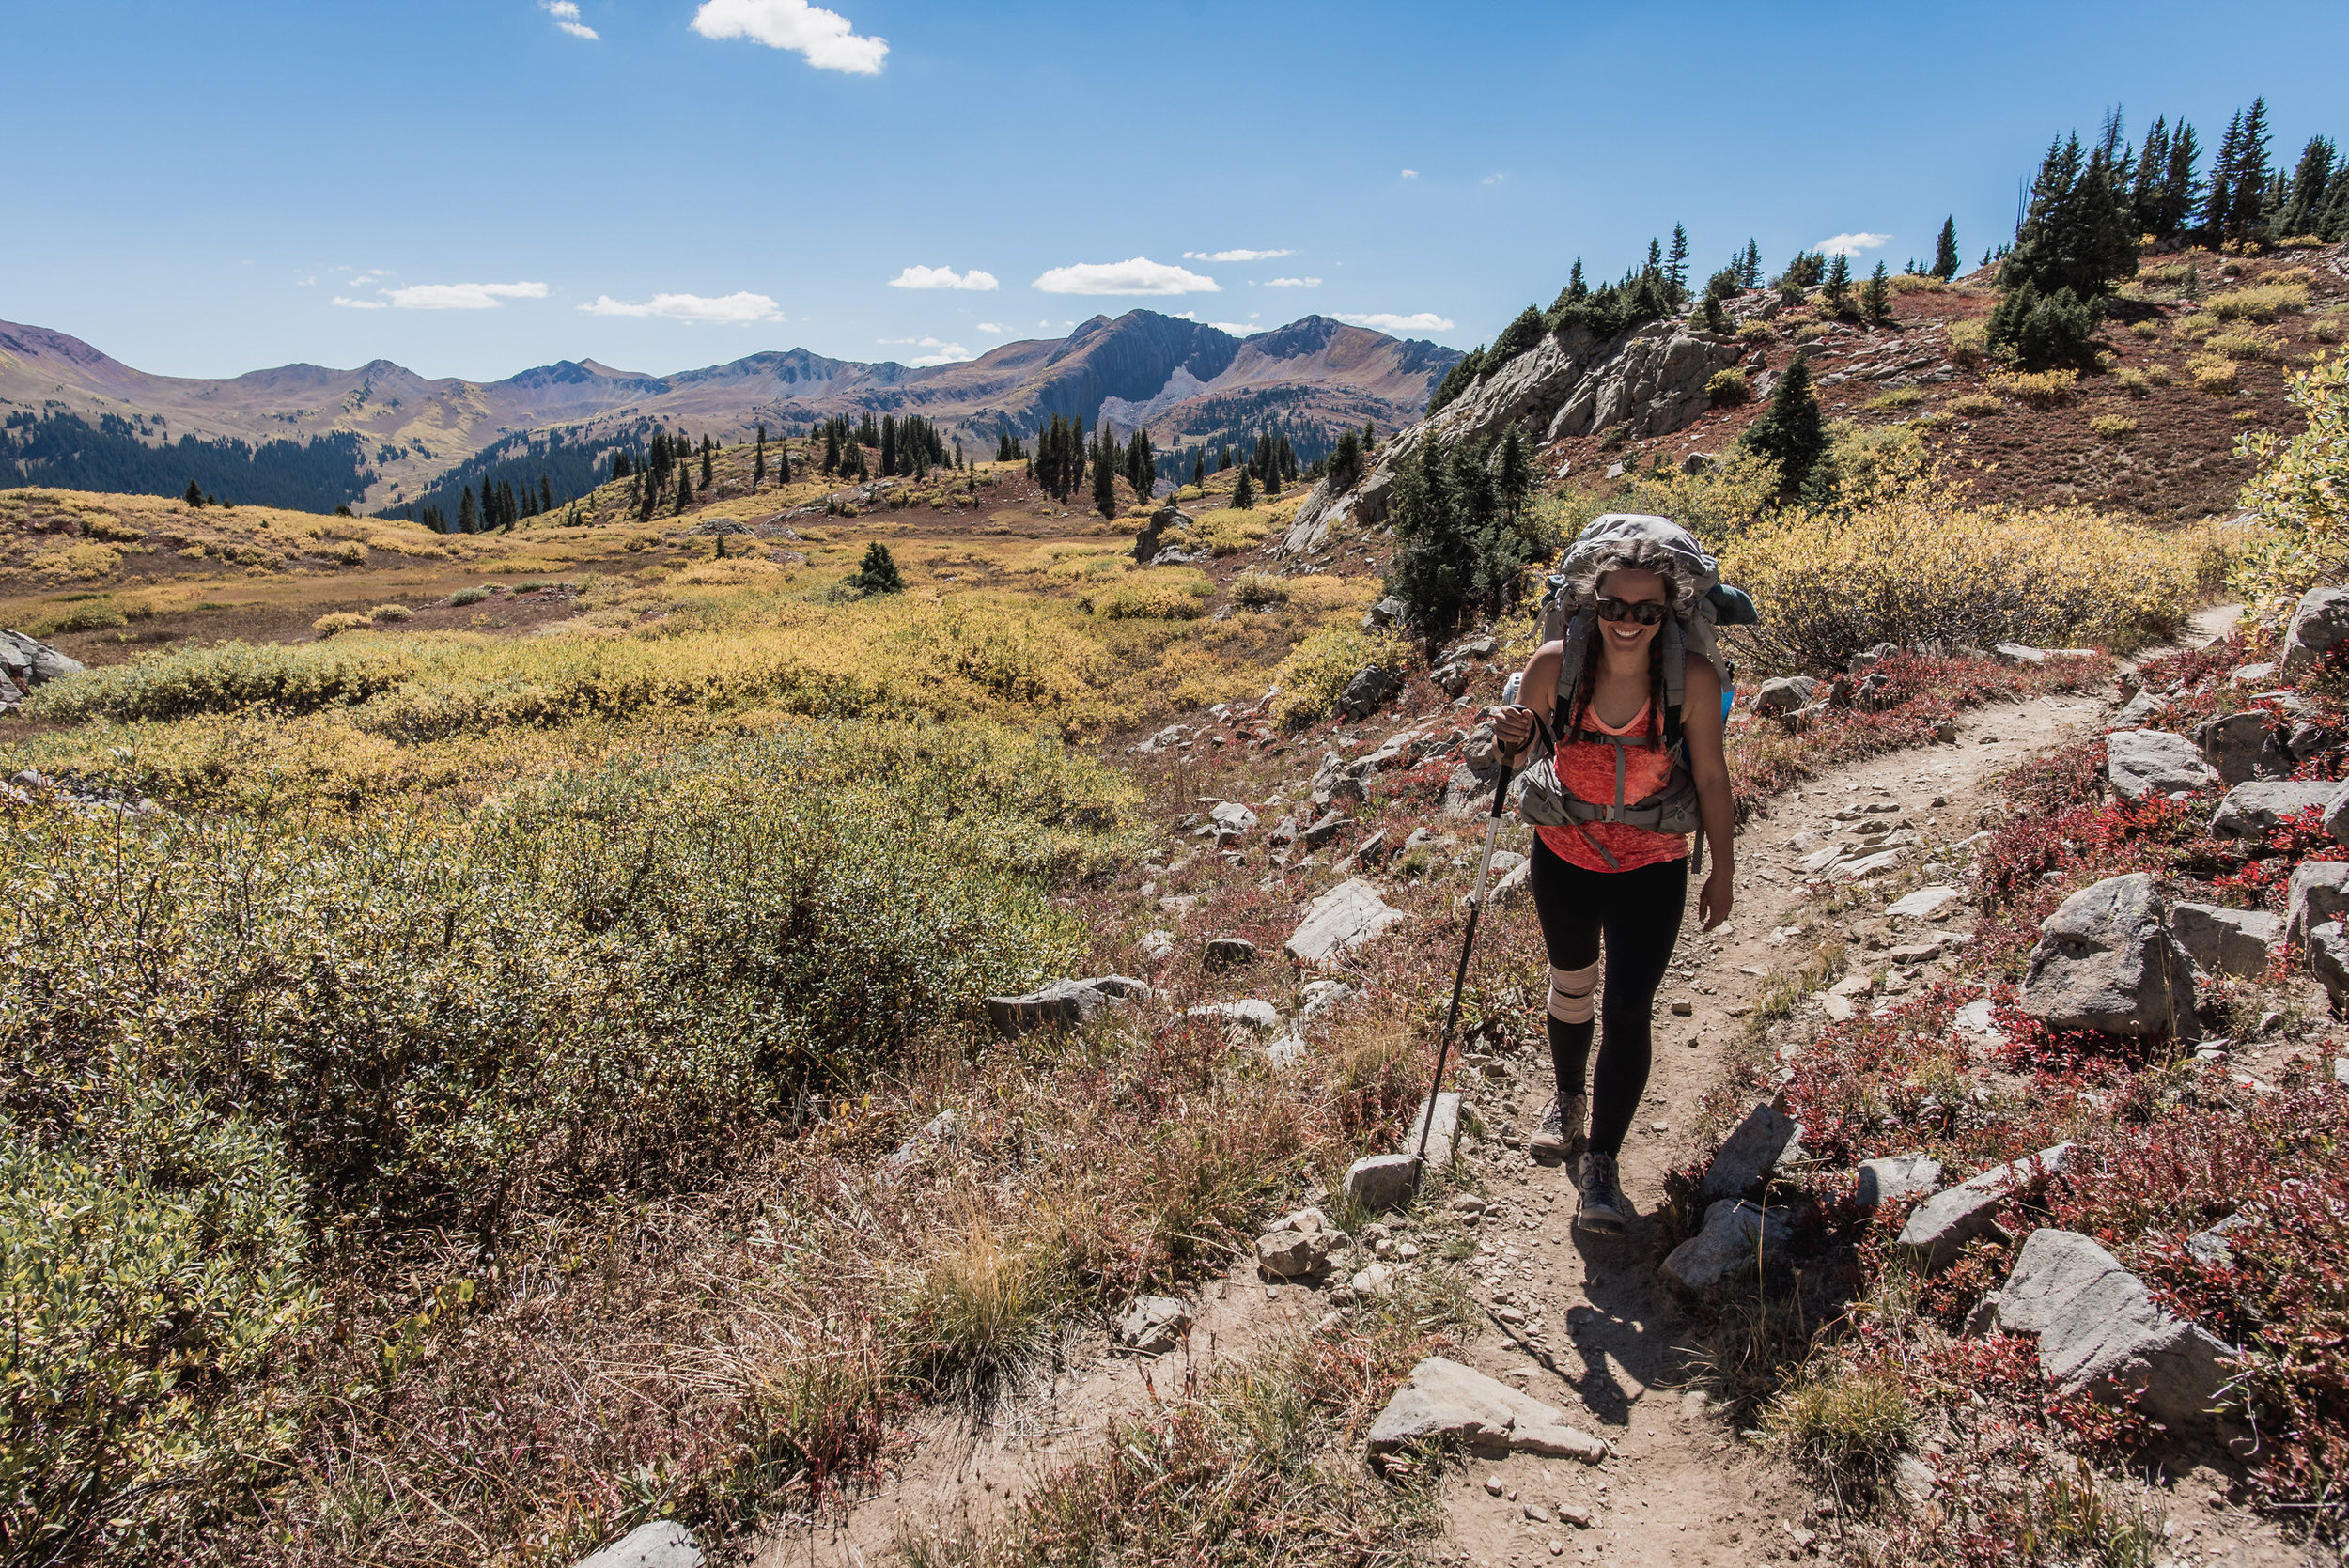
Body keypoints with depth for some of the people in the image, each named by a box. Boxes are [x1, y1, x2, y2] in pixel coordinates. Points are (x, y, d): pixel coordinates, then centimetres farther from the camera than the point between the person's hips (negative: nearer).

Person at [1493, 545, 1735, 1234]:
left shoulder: (1693, 679, -21)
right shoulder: (1555, 665, -19)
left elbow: (1710, 776, -8)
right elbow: (1522, 756, -3)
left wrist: (1722, 869, -1)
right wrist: (1512, 740, -28)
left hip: (1651, 866, -2)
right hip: (1564, 853, 2)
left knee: (1627, 1009, -11)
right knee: (1571, 982, 22)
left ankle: (1600, 1164, 5)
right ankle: (1569, 1099, 49)